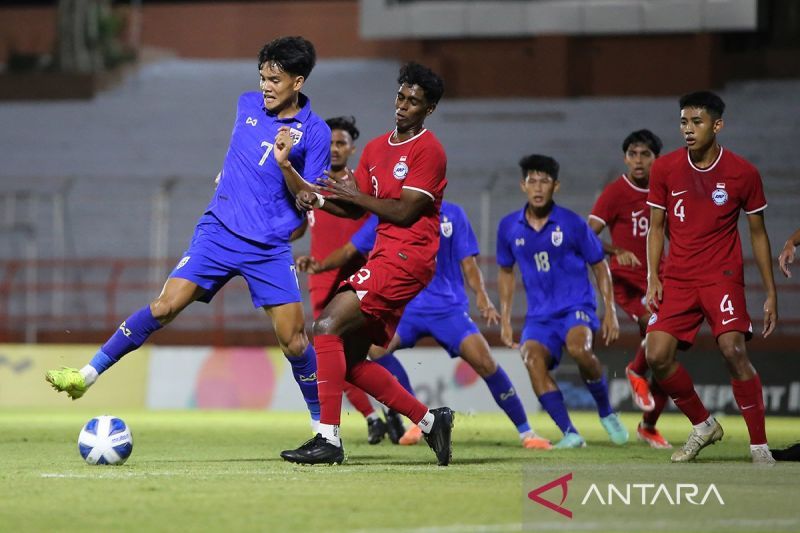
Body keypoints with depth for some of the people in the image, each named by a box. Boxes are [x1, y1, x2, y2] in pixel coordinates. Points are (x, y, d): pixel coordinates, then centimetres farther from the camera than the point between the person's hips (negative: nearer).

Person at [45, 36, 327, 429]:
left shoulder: (314, 132, -5)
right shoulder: (247, 105, 7)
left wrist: (285, 165, -21)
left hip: (270, 248, -2)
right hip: (219, 231, 2)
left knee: (294, 341, -6)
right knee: (165, 306, -12)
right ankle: (88, 374, -8)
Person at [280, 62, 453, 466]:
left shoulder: (428, 151, -7)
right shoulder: (376, 148, 17)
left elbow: (405, 212, -14)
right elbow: (355, 209, 16)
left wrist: (356, 194, -10)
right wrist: (318, 200, -2)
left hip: (406, 258, -9)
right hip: (384, 255, 9)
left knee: (327, 326, -19)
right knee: (350, 360, 6)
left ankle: (328, 439, -22)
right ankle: (429, 421, 14)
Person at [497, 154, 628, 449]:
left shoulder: (572, 224, -5)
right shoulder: (509, 227, 3)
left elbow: (600, 266, 6)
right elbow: (506, 272, 19)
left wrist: (610, 311, 0)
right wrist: (505, 320, 15)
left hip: (576, 306, -3)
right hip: (539, 315, 3)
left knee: (579, 348, -34)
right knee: (532, 359, -28)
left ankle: (606, 414, -8)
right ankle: (570, 434, -27)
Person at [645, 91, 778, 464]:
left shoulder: (742, 173, -4)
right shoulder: (664, 168, 1)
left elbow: (758, 233, 4)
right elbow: (656, 226, 10)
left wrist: (770, 292, 3)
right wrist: (653, 278, -2)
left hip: (723, 275, -3)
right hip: (676, 278, 3)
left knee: (734, 350, -22)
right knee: (657, 356, -9)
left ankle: (760, 447, -13)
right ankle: (702, 426, 16)